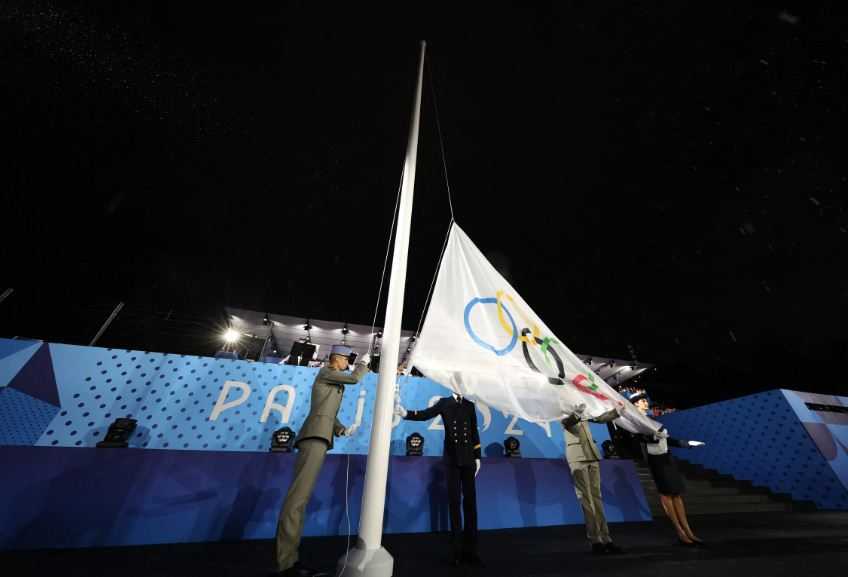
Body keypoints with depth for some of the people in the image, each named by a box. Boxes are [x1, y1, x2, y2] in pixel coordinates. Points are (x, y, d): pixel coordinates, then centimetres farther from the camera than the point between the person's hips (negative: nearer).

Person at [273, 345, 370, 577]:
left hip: (320, 437, 10)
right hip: (315, 436, -10)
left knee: (301, 497, 7)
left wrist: (342, 430, 12)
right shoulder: (325, 373, -2)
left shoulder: (336, 383, 25)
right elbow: (355, 378, -13)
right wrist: (364, 362, 5)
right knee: (298, 496, -12)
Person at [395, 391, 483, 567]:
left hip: (468, 459, 2)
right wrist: (405, 412, -32)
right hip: (452, 458, -2)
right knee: (454, 502, 7)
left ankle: (470, 549, 21)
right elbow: (426, 414, -16)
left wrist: (477, 457, 7)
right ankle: (457, 549, 21)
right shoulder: (444, 402, -2)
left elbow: (474, 431, 8)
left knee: (470, 501, 7)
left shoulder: (470, 405, 6)